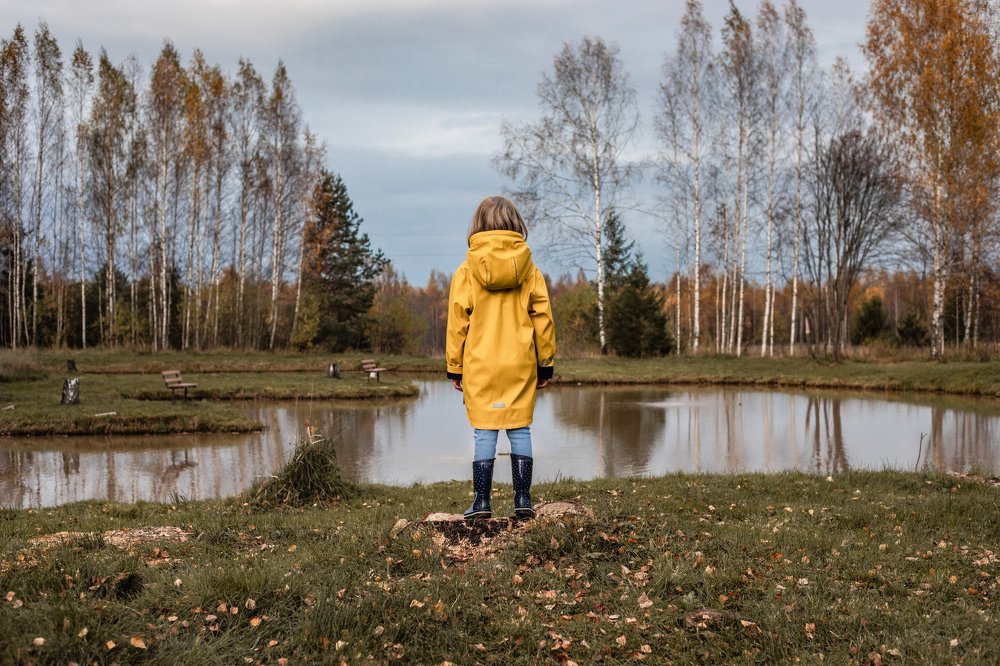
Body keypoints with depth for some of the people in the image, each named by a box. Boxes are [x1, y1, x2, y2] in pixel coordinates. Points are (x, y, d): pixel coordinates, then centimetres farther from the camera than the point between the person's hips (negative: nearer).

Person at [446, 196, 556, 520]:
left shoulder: (466, 272, -3)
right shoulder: (530, 269, 2)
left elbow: (457, 323, 0)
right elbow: (543, 319, 4)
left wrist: (454, 368, 7)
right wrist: (546, 364, 12)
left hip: (480, 365, -1)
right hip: (521, 364, 1)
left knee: (484, 432, 3)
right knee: (520, 430, 8)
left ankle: (481, 501, 4)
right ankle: (523, 499, 9)